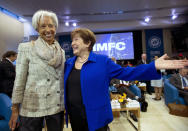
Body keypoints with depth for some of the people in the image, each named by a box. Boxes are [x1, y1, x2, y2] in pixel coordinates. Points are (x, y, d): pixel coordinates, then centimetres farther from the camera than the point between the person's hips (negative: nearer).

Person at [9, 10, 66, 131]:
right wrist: (15, 109, -4)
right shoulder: (26, 48, -6)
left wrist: (65, 105, 12)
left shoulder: (61, 51, 5)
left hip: (57, 106, 4)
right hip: (32, 106, -3)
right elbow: (19, 80, -5)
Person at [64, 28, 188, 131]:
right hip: (74, 118, 5)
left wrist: (154, 67, -19)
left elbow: (124, 73, -11)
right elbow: (66, 86, 15)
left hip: (95, 119, -4)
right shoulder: (69, 63, 5)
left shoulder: (102, 61, -9)